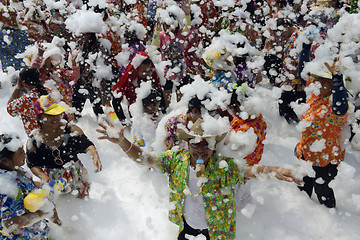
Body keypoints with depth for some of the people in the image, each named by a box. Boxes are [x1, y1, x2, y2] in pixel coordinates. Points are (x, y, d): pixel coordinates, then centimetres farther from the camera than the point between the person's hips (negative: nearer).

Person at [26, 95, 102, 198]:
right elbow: (33, 165, -9)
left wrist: (95, 156, -41)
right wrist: (43, 176, -28)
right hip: (52, 179, 0)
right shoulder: (33, 142, -16)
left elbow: (87, 145, -21)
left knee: (84, 196, 21)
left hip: (75, 174, 0)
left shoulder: (71, 130, -17)